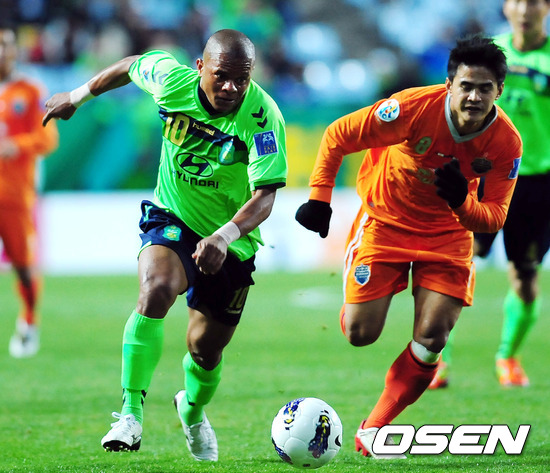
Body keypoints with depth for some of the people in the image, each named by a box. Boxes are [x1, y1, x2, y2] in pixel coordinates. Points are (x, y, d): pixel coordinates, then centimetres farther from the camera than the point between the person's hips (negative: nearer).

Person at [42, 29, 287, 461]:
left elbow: (265, 196, -34)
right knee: (157, 287, -33)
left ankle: (193, 411, 47)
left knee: (206, 349, 11)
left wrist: (225, 235, -50)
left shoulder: (263, 117, -26)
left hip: (231, 242, 0)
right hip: (171, 218, 0)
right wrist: (79, 96, 19)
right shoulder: (171, 78, -17)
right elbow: (130, 66, 6)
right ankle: (131, 412, -29)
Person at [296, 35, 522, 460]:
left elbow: (494, 218, -13)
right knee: (359, 333, -7)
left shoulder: (506, 142, -20)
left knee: (431, 340, -10)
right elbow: (337, 136, -16)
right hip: (384, 221, -2)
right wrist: (319, 199, -19)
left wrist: (462, 202, -33)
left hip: (448, 230, 2)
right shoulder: (414, 108, -29)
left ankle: (374, 430, 6)